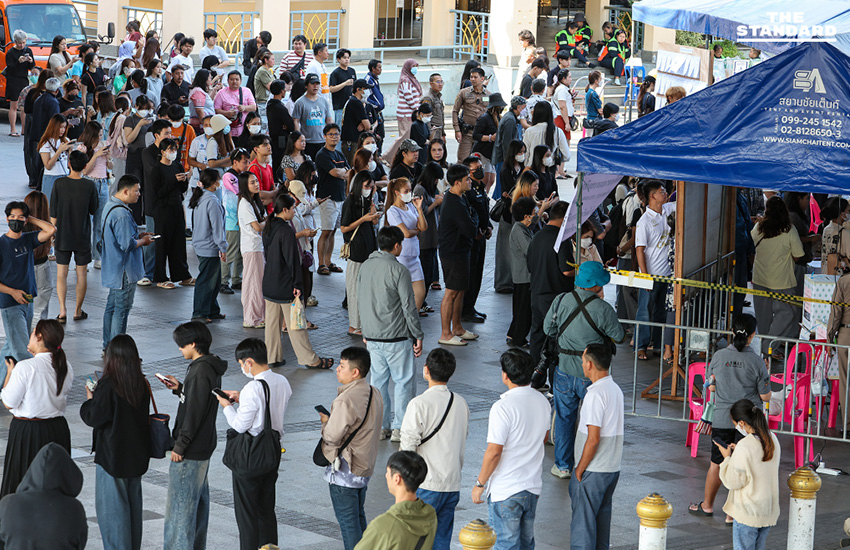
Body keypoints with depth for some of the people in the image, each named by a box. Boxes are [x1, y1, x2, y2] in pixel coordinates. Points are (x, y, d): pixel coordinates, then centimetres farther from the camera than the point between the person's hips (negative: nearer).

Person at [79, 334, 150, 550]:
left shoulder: (108, 386, -20)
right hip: (137, 453, 7)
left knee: (111, 505, 3)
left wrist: (89, 399, 3)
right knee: (133, 502, 17)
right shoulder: (142, 384, -1)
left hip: (112, 455, -7)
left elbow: (93, 418, -17)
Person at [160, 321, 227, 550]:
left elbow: (194, 413, -22)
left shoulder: (200, 371, -22)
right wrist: (179, 388, 10)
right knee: (199, 499, 17)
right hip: (204, 446, 10)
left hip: (190, 452, -10)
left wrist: (180, 446, -18)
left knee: (180, 504, -4)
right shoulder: (211, 367, 8)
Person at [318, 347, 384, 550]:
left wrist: (325, 421, -4)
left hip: (344, 471, -9)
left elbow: (332, 436, -23)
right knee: (359, 516, 21)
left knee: (347, 521, 2)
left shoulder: (346, 400, -25)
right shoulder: (375, 394, 3)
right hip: (365, 465, 9)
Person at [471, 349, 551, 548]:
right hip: (533, 486, 7)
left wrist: (480, 484, -10)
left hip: (506, 490, -7)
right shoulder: (542, 401, 2)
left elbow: (494, 452, -21)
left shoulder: (503, 407, -22)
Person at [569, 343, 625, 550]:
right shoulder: (615, 389, 8)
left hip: (593, 470, -9)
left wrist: (580, 469, -12)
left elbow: (593, 439, -22)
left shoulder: (596, 394, -20)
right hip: (613, 467, 9)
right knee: (602, 515, 17)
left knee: (583, 519, 0)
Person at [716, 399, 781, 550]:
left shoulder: (744, 447, -22)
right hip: (769, 511, 7)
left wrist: (727, 457, -5)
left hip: (747, 513, -7)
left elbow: (733, 482, -17)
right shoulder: (772, 439, 1)